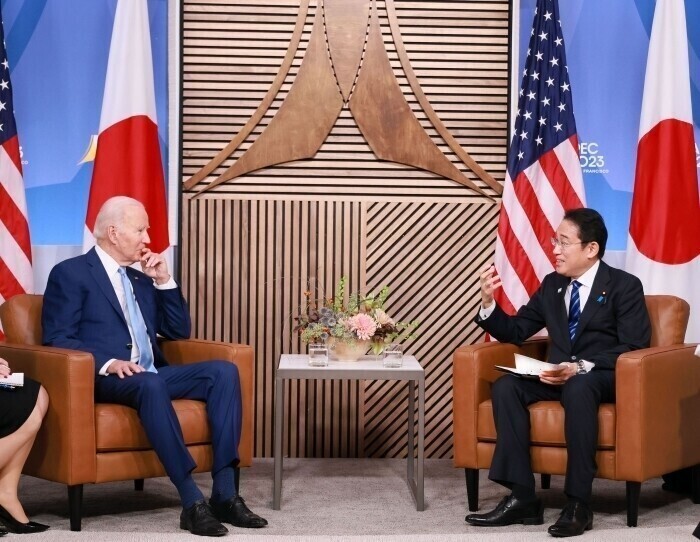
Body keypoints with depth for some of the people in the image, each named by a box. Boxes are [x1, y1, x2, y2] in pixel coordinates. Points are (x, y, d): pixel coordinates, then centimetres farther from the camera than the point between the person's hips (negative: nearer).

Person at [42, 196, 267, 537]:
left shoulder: (141, 279, 24)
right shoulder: (70, 274, 2)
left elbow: (179, 331, 22)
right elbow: (57, 339, -8)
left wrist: (163, 281, 10)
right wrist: (107, 363, -23)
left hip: (151, 375, 7)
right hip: (104, 379, -7)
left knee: (223, 371, -17)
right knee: (150, 384, -39)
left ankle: (225, 493, -24)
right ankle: (192, 501, -38)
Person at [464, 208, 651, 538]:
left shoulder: (625, 286, -5)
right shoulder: (552, 284, 11)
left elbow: (633, 348, -14)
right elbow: (515, 332, 13)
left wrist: (582, 368, -27)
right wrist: (488, 302, -6)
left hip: (603, 377, -6)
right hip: (560, 375, 6)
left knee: (578, 387, -40)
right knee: (505, 386, -23)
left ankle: (578, 504, -34)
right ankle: (523, 498, -25)